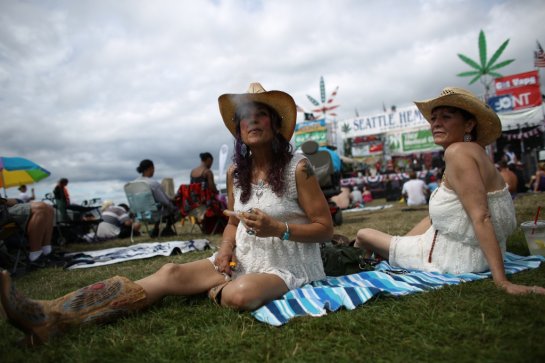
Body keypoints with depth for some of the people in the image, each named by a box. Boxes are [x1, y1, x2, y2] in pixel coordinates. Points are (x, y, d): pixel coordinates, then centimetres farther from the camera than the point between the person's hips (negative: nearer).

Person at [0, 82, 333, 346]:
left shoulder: (297, 167, -12)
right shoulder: (235, 172, 5)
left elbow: (326, 229, -9)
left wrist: (276, 228, -25)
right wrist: (225, 249, -6)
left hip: (287, 265, -4)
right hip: (242, 260, 5)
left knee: (239, 294, -37)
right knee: (171, 273, -17)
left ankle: (216, 292, -1)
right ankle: (52, 315, -27)